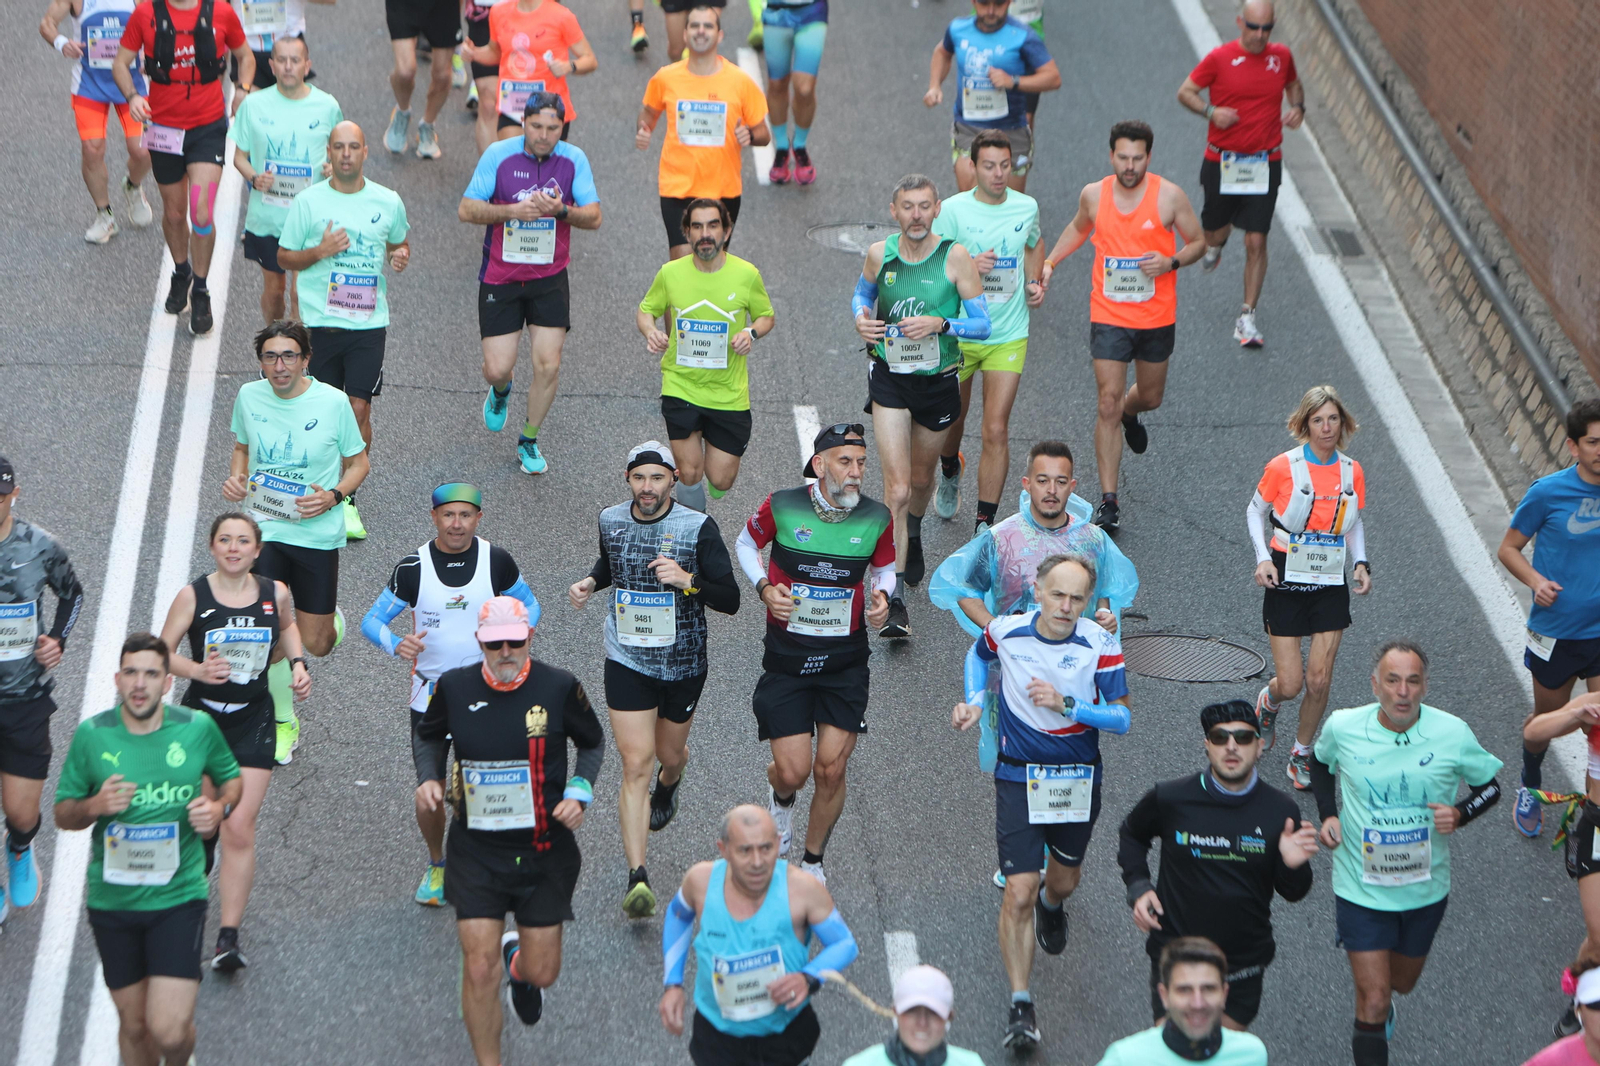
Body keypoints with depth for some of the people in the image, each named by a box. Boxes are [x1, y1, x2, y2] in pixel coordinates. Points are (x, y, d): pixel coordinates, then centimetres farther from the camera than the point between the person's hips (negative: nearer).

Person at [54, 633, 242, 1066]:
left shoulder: (198, 728, -5)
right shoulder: (91, 734, -4)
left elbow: (232, 778, 14)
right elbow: (62, 814, 5)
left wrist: (219, 806, -8)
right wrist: (94, 807, -17)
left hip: (178, 896, -2)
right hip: (112, 898, 2)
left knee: (169, 1031, -11)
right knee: (133, 1023, 12)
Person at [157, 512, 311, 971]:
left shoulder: (275, 593, -3)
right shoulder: (193, 596, -10)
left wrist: (298, 663, 4)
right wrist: (197, 669, -24)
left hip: (253, 721, 0)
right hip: (200, 716, 0)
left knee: (240, 828, -10)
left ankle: (228, 937, -9)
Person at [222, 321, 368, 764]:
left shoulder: (332, 402, -9)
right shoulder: (248, 397, -1)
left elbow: (359, 463, 2)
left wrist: (334, 496, -16)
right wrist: (235, 478, -3)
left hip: (317, 533, -1)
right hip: (263, 530, 1)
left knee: (315, 645, 4)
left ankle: (329, 621, 44)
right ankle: (284, 723, 13)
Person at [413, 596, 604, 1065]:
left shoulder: (559, 687, -9)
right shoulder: (454, 686, -6)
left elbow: (592, 742, 9)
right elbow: (428, 734, 15)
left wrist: (580, 791, -7)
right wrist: (428, 777, -3)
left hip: (545, 850, 0)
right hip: (475, 850, 0)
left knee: (542, 973, 7)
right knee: (479, 971, -8)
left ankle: (520, 962, 45)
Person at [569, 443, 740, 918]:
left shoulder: (698, 527, -14)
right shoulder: (611, 521, -3)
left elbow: (730, 600, -14)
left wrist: (687, 580, -30)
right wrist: (590, 582, 0)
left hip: (684, 665, 0)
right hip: (627, 661, 0)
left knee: (670, 754, 20)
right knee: (635, 764, -10)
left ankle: (667, 788, 61)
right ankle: (637, 878, -13)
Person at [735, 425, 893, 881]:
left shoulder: (877, 518, -7)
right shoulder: (782, 507, -12)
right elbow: (746, 543, 8)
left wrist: (881, 596, -10)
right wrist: (765, 588, -10)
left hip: (846, 662, 1)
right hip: (786, 659, -1)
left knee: (830, 771, -1)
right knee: (793, 772, -4)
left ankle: (813, 862, 23)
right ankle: (780, 798, 36)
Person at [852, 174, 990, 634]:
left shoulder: (954, 257, -12)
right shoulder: (879, 254, -5)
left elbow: (983, 324, -9)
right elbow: (862, 292, 17)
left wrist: (941, 324, -25)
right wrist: (861, 318, -5)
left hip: (938, 382, 0)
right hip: (889, 377, 0)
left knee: (921, 477, 22)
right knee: (897, 487, -12)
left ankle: (913, 535, 58)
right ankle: (893, 602, -13)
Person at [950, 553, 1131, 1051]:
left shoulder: (1101, 645, -14)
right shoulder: (1005, 632, -10)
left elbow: (1122, 717, -15)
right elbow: (978, 654, 15)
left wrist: (1067, 703, -28)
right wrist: (974, 701, -1)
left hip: (1078, 780, 1)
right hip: (1019, 777, -1)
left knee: (1064, 878, 21)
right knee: (1019, 890, -12)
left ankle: (1052, 905, 61)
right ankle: (1020, 1005, -8)